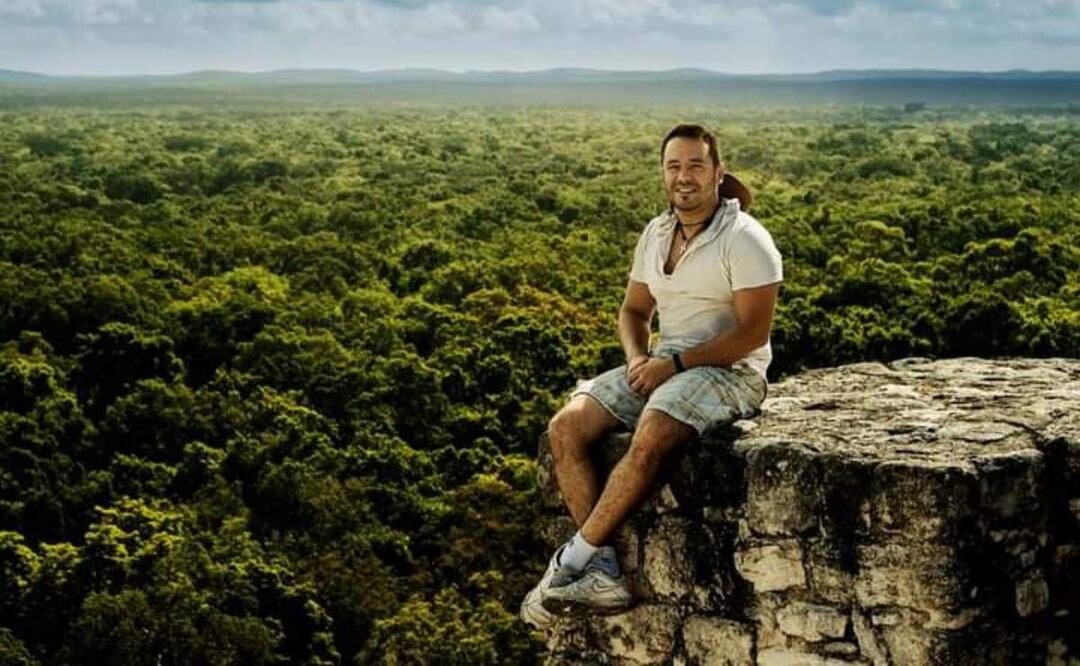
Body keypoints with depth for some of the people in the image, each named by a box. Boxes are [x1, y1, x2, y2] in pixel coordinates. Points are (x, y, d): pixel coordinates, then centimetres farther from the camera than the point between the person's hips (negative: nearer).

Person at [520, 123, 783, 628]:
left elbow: (753, 331, -16)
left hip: (729, 372, -7)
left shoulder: (744, 238, -10)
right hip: (664, 365, 8)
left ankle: (571, 562, -20)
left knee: (648, 441, -36)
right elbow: (634, 310, 20)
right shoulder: (655, 233, 12)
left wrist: (675, 363, -19)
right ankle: (605, 574, -19)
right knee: (565, 428, -13)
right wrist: (637, 358, -2)